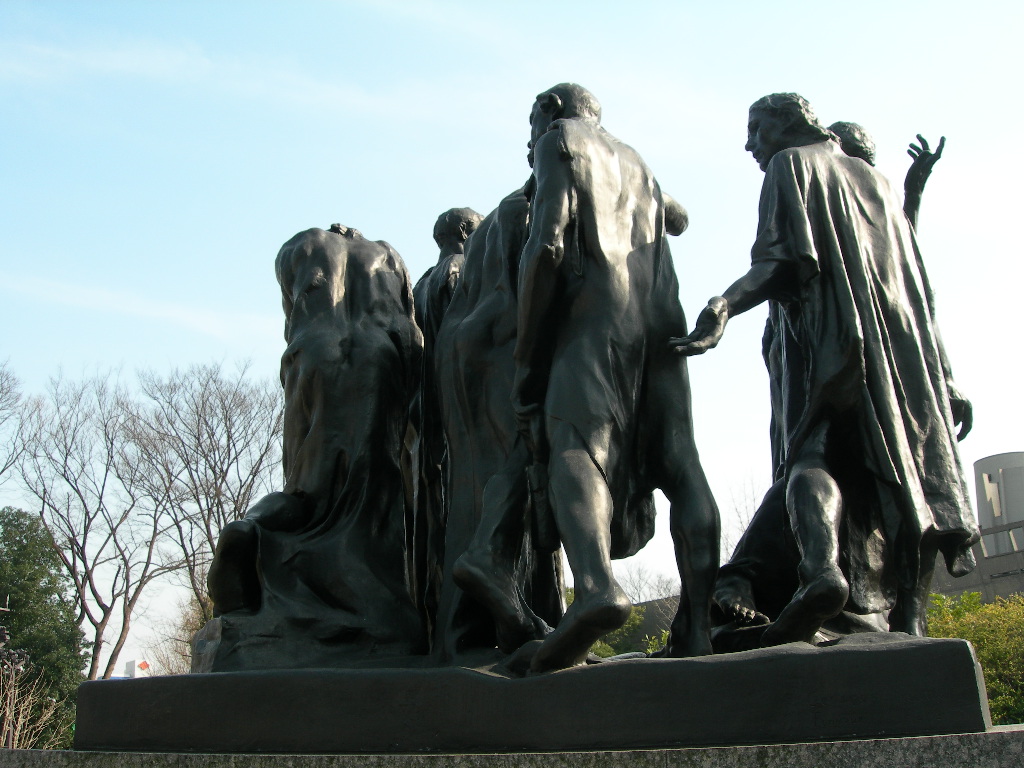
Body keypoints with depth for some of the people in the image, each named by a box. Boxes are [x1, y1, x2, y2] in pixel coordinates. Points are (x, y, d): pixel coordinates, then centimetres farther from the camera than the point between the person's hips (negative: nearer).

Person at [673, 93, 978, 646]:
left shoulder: (790, 165, 11)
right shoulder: (874, 178, 29)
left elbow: (784, 261, -10)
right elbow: (920, 287, 23)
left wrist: (724, 305, -23)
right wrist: (944, 379, 21)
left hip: (824, 335, -5)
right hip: (901, 344, 6)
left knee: (811, 454, -15)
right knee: (905, 477, 1)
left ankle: (822, 565, -42)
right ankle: (910, 619, -8)